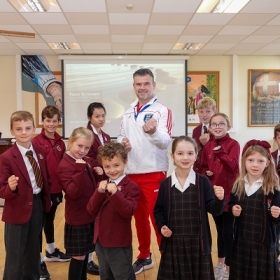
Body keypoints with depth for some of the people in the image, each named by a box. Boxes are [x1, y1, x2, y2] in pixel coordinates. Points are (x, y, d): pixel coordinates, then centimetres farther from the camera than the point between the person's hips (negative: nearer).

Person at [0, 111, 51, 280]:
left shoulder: (40, 151, 0)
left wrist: (47, 197, 11)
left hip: (38, 205, 6)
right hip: (18, 210, -5)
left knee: (34, 251, 23)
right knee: (15, 256, 6)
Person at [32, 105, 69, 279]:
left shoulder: (60, 142, 5)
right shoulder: (36, 142, -14)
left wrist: (62, 187, 10)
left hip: (55, 189, 6)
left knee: (50, 220, 22)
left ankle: (51, 251, 40)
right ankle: (38, 261, 15)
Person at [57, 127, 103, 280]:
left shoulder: (86, 162, 6)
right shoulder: (64, 165, -18)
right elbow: (73, 193, -28)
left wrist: (97, 175, -3)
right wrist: (79, 169, -35)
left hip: (89, 216, 8)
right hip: (76, 218, -8)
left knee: (85, 254, 20)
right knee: (78, 256, 4)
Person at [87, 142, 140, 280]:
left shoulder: (131, 187, -13)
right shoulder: (102, 185, 5)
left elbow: (128, 212, -23)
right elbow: (92, 210, -2)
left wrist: (115, 193, -34)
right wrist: (99, 192, -18)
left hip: (120, 244, -6)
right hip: (101, 241, 6)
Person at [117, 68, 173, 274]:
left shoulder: (162, 111, -9)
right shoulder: (129, 113, 11)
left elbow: (166, 142, -23)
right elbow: (121, 137, 17)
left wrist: (154, 132, -45)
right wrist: (122, 142, -7)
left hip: (155, 174, -6)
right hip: (132, 173, 6)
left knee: (158, 218, 1)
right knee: (139, 217, 17)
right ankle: (144, 257, 35)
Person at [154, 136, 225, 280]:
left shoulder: (203, 181, -6)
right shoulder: (165, 184, -3)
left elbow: (214, 210, -5)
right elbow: (158, 210, 7)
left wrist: (219, 200, -24)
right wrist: (161, 226, -9)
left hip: (198, 242, -1)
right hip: (173, 242, 1)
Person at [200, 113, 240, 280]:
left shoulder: (233, 144, -9)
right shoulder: (207, 146, 6)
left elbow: (233, 166, -24)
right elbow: (203, 167, 15)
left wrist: (220, 152, -39)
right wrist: (206, 173, -6)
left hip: (229, 194, -5)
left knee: (228, 232, -1)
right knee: (220, 230, 18)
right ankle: (220, 263, 34)